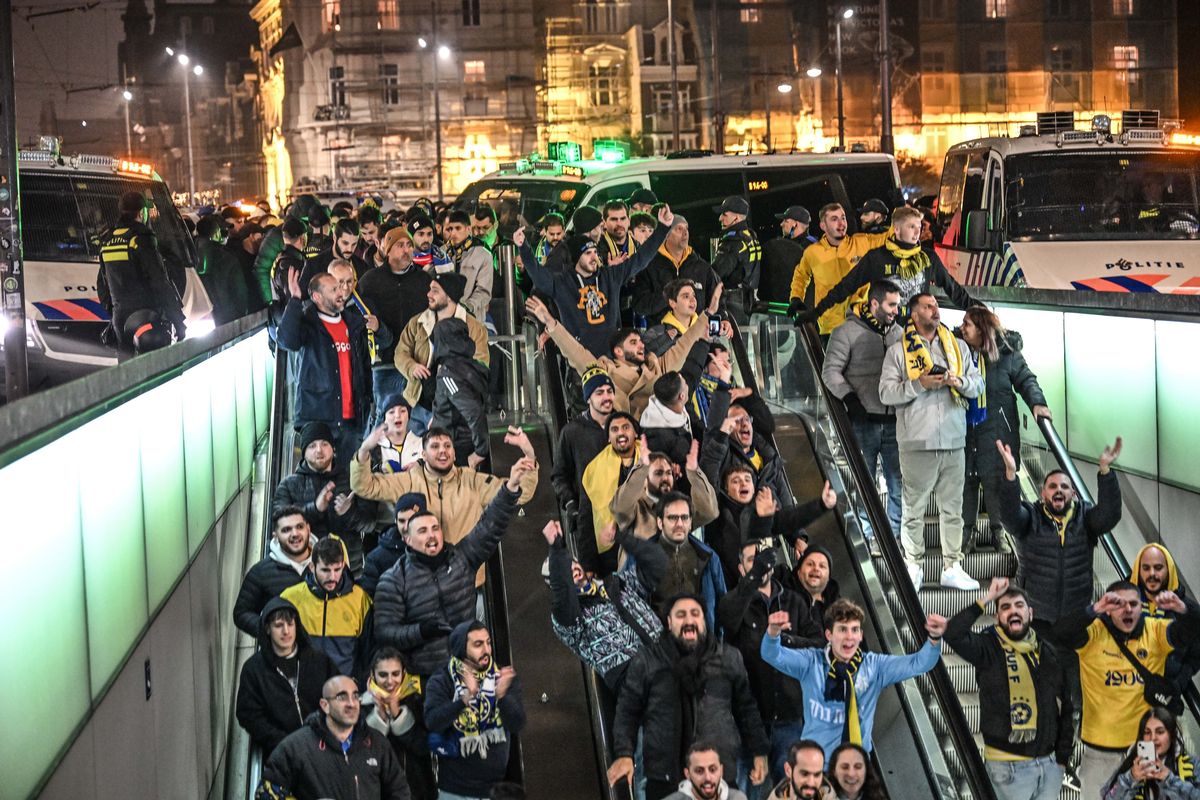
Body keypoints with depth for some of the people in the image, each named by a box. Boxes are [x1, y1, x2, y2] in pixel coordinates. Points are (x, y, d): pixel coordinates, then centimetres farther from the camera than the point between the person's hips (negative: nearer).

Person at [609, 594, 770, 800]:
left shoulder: (729, 658, 9)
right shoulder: (646, 661, 4)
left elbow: (746, 709, 14)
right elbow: (628, 711, 5)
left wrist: (759, 752, 9)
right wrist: (624, 754, -7)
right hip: (664, 778, -1)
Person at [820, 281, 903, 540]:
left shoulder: (897, 332, 14)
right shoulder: (848, 331, -2)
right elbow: (831, 371, -5)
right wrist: (849, 397, -16)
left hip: (894, 421, 5)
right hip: (864, 421, -4)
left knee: (900, 484, 5)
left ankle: (894, 535, 15)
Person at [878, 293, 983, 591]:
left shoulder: (957, 346, 14)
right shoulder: (898, 351, 3)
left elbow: (978, 384, 12)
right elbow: (886, 393, -5)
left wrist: (959, 381, -9)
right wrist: (920, 384, -16)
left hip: (953, 441, 3)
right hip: (917, 443, -3)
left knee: (953, 509, 6)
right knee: (913, 509, 2)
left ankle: (952, 568, 11)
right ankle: (913, 567, 12)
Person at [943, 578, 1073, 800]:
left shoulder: (1049, 653, 8)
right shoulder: (989, 649, -5)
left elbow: (1065, 708, 13)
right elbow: (953, 633, -25)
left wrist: (1063, 756, 9)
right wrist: (986, 599, -19)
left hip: (1049, 762, 5)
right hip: (1009, 765, -5)